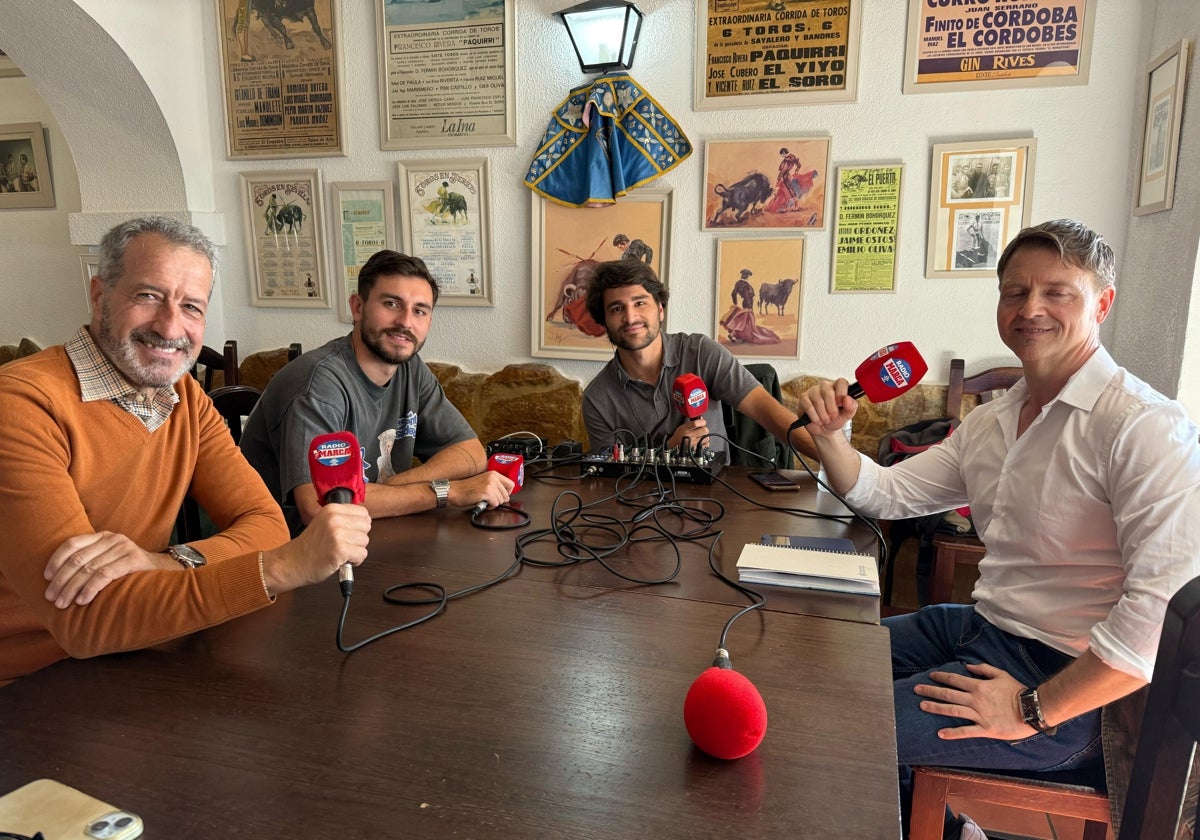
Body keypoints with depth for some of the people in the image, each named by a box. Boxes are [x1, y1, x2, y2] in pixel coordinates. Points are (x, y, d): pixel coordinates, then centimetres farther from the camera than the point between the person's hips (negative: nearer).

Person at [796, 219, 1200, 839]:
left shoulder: (1145, 426, -19)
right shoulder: (990, 422, 9)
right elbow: (886, 494, 13)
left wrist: (1034, 710, -23)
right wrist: (830, 436, -6)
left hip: (1066, 677, -8)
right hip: (984, 627, 9)